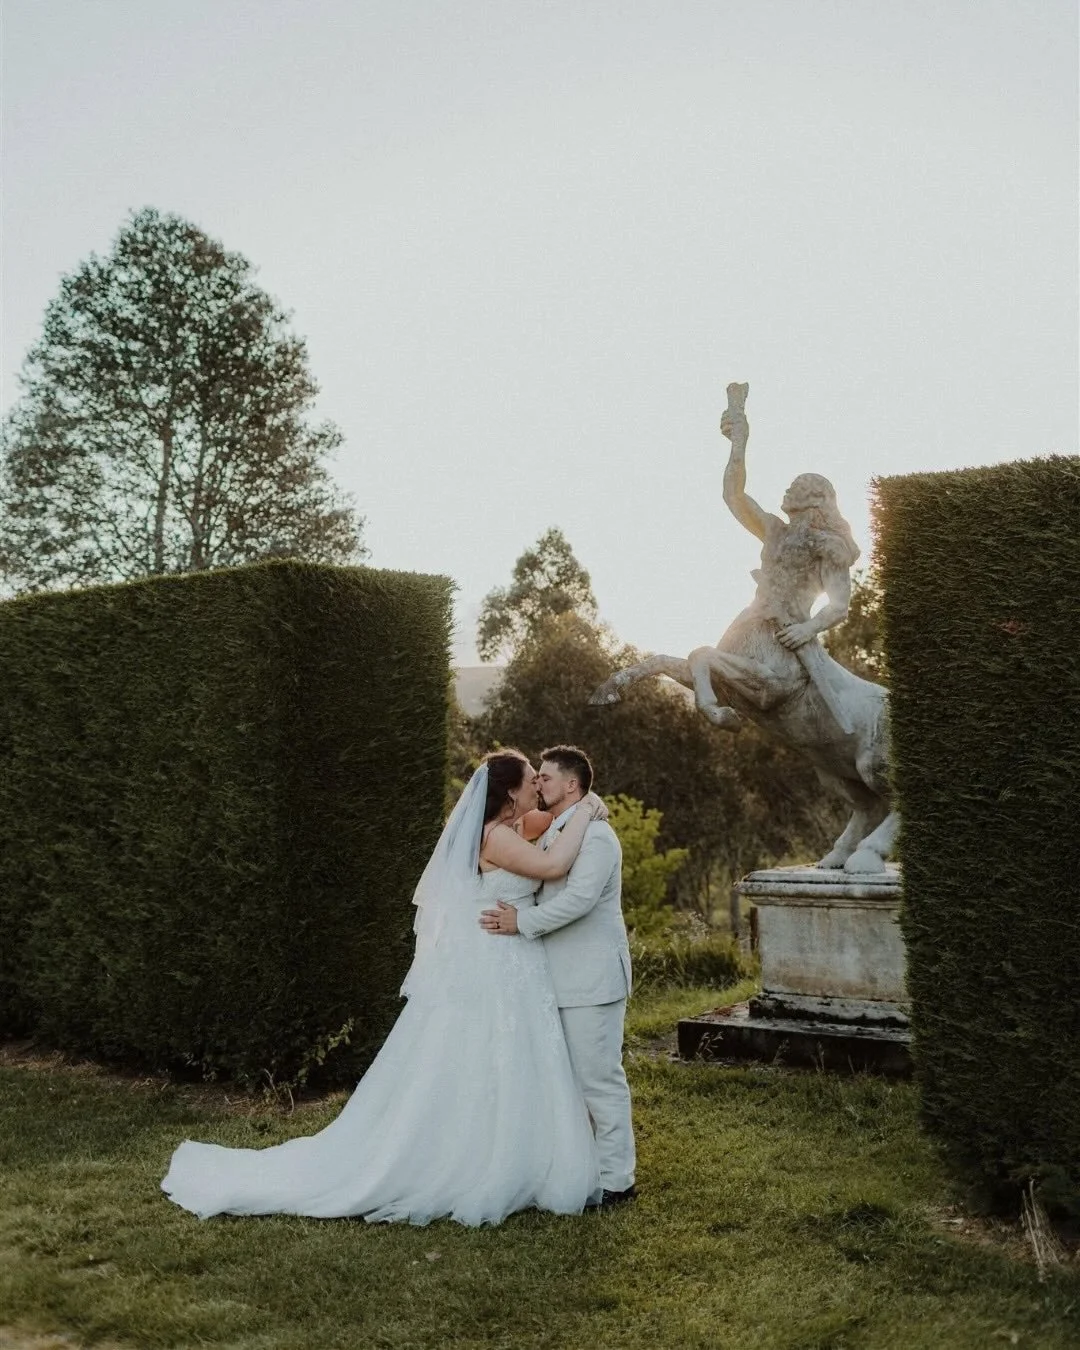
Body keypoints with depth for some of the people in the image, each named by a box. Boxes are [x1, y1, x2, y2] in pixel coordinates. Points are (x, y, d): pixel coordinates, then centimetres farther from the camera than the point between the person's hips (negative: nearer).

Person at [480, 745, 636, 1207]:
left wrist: (522, 921, -24)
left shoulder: (595, 835, -14)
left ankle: (616, 1180, 9)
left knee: (599, 1078, -2)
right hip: (562, 978, 10)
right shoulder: (551, 835, 16)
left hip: (592, 981, -10)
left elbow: (580, 898, -26)